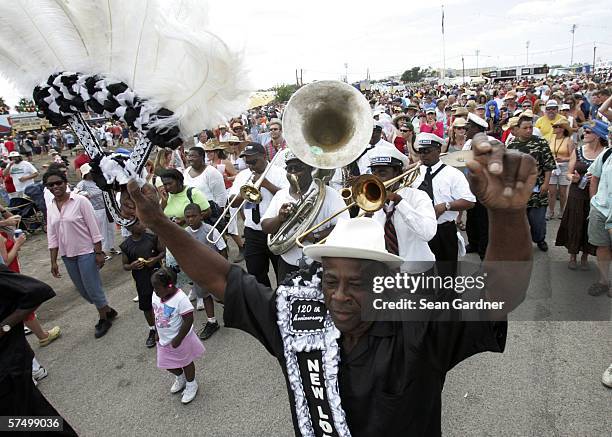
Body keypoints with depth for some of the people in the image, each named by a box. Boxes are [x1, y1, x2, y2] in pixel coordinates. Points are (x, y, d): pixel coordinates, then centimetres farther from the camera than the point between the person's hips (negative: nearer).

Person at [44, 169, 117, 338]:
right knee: (83, 290, 15)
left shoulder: (80, 201, -12)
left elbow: (94, 229, -12)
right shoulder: (51, 207, 4)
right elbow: (52, 237, 8)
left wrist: (99, 253, -14)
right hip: (67, 255, 6)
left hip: (86, 253, -6)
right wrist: (53, 261, 7)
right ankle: (107, 310, 34)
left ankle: (104, 319, 22)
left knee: (93, 288, 1)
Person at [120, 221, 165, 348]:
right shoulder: (126, 246, -8)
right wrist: (132, 266, -20)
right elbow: (125, 265, 2)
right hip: (141, 280, 0)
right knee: (146, 306, 12)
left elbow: (163, 251, 2)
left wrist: (156, 259, -17)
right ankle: (152, 330, 33)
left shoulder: (152, 237, -9)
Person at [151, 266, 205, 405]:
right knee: (168, 365, 20)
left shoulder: (180, 299, -30)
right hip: (164, 340, 7)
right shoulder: (156, 296, -8)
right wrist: (157, 332, 9)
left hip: (180, 339, -6)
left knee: (185, 362, 15)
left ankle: (191, 385, 40)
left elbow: (188, 321, -27)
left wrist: (178, 339, -22)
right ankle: (180, 378, 50)